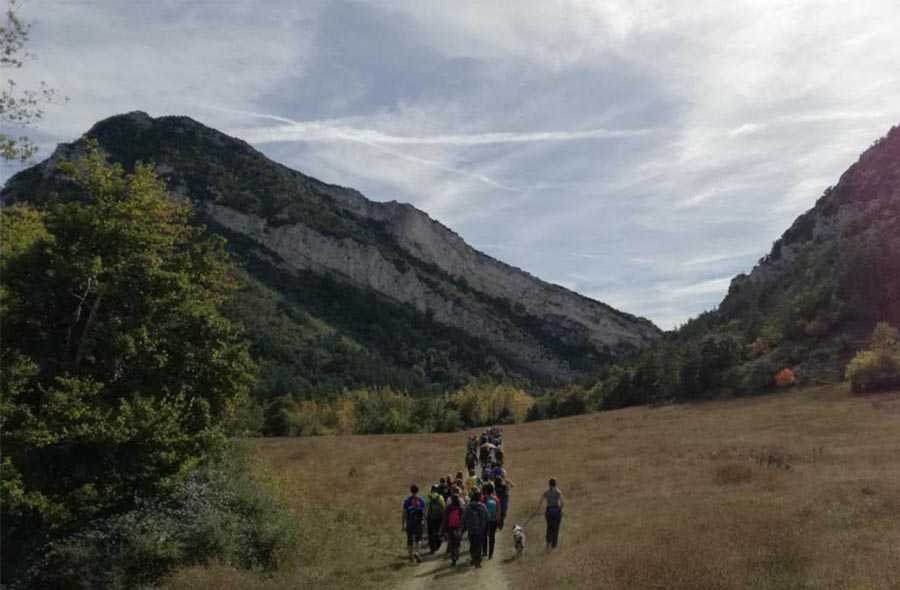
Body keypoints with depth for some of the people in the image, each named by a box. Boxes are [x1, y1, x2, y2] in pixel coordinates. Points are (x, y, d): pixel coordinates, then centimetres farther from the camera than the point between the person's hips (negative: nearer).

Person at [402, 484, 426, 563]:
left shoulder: (407, 501, -3)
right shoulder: (421, 500, -1)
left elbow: (404, 513, -2)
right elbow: (424, 513, 0)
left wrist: (403, 525, 4)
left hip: (410, 523, 0)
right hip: (419, 523, 0)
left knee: (410, 539, 12)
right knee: (418, 539, 13)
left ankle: (411, 556, 21)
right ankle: (416, 552, -10)